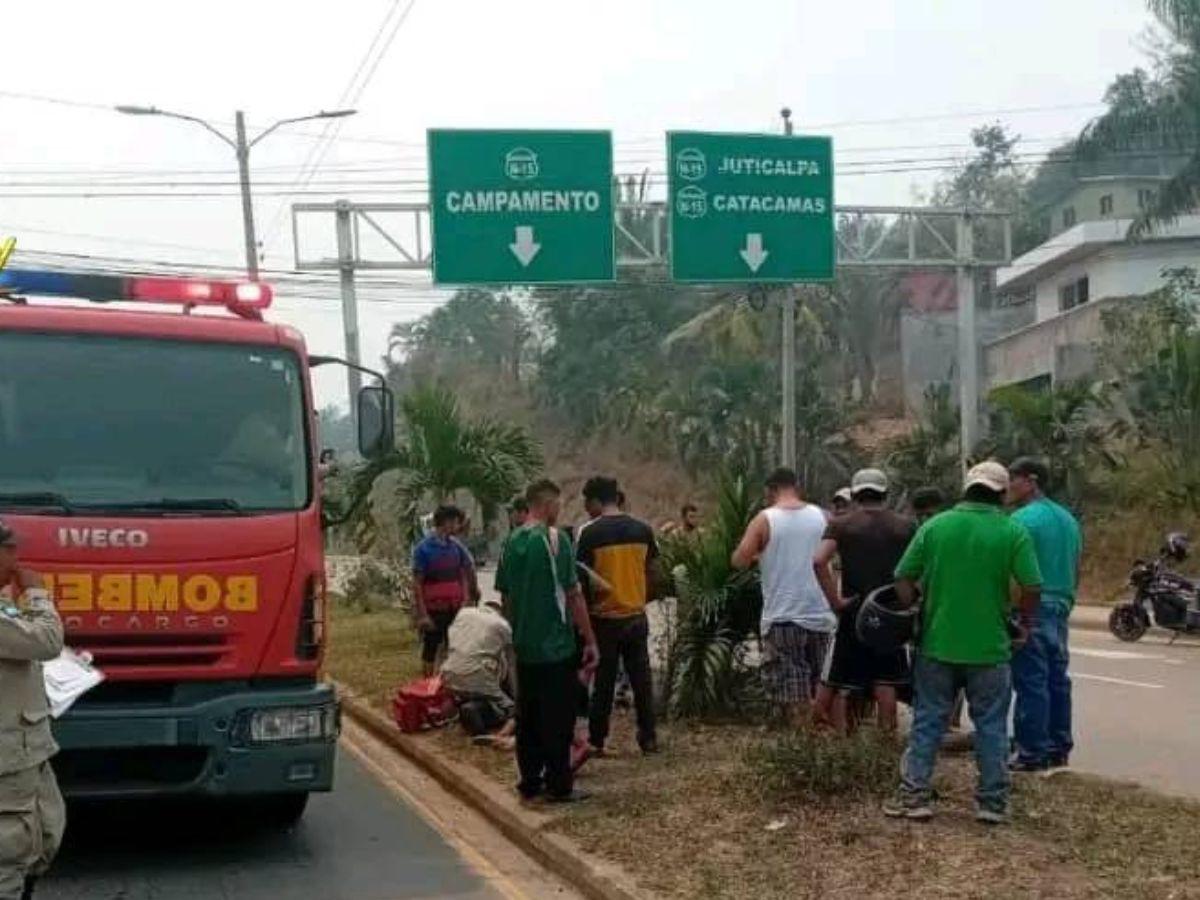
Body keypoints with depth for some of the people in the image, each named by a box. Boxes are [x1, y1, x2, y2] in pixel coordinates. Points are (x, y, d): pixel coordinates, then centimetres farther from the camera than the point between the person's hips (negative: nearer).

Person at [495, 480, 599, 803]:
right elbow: (573, 594, -14)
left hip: (524, 646, 6)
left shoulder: (513, 542, 6)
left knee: (528, 715, 13)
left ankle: (530, 781, 19)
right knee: (558, 718, 2)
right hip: (556, 645, -6)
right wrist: (590, 641, -8)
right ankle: (559, 785, 7)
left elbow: (505, 594, 12)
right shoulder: (555, 538, -14)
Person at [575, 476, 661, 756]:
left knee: (603, 682, 5)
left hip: (605, 617, -3)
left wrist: (587, 604, 7)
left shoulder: (591, 533, -11)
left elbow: (583, 577, -9)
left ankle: (597, 740, 11)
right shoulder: (642, 530, 1)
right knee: (641, 679, 10)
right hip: (636, 616, 3)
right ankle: (649, 738, 13)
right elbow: (652, 573, 7)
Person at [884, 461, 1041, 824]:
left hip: (937, 644, 2)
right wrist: (1023, 623, 5)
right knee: (991, 727, 9)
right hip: (989, 648, -1)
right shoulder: (1013, 532, -6)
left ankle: (914, 794, 12)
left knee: (928, 721, 10)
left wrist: (916, 612, 15)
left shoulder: (935, 526, 0)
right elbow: (1031, 587, -12)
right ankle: (993, 802, 14)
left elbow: (903, 579, 1)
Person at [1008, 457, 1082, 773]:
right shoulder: (1068, 519, 15)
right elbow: (1076, 572, 20)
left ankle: (1033, 753, -5)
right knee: (1057, 680, 12)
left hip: (1031, 611, -9)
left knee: (1031, 683, -6)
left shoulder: (1022, 519, -12)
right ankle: (1059, 749, 18)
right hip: (1060, 610, 9)